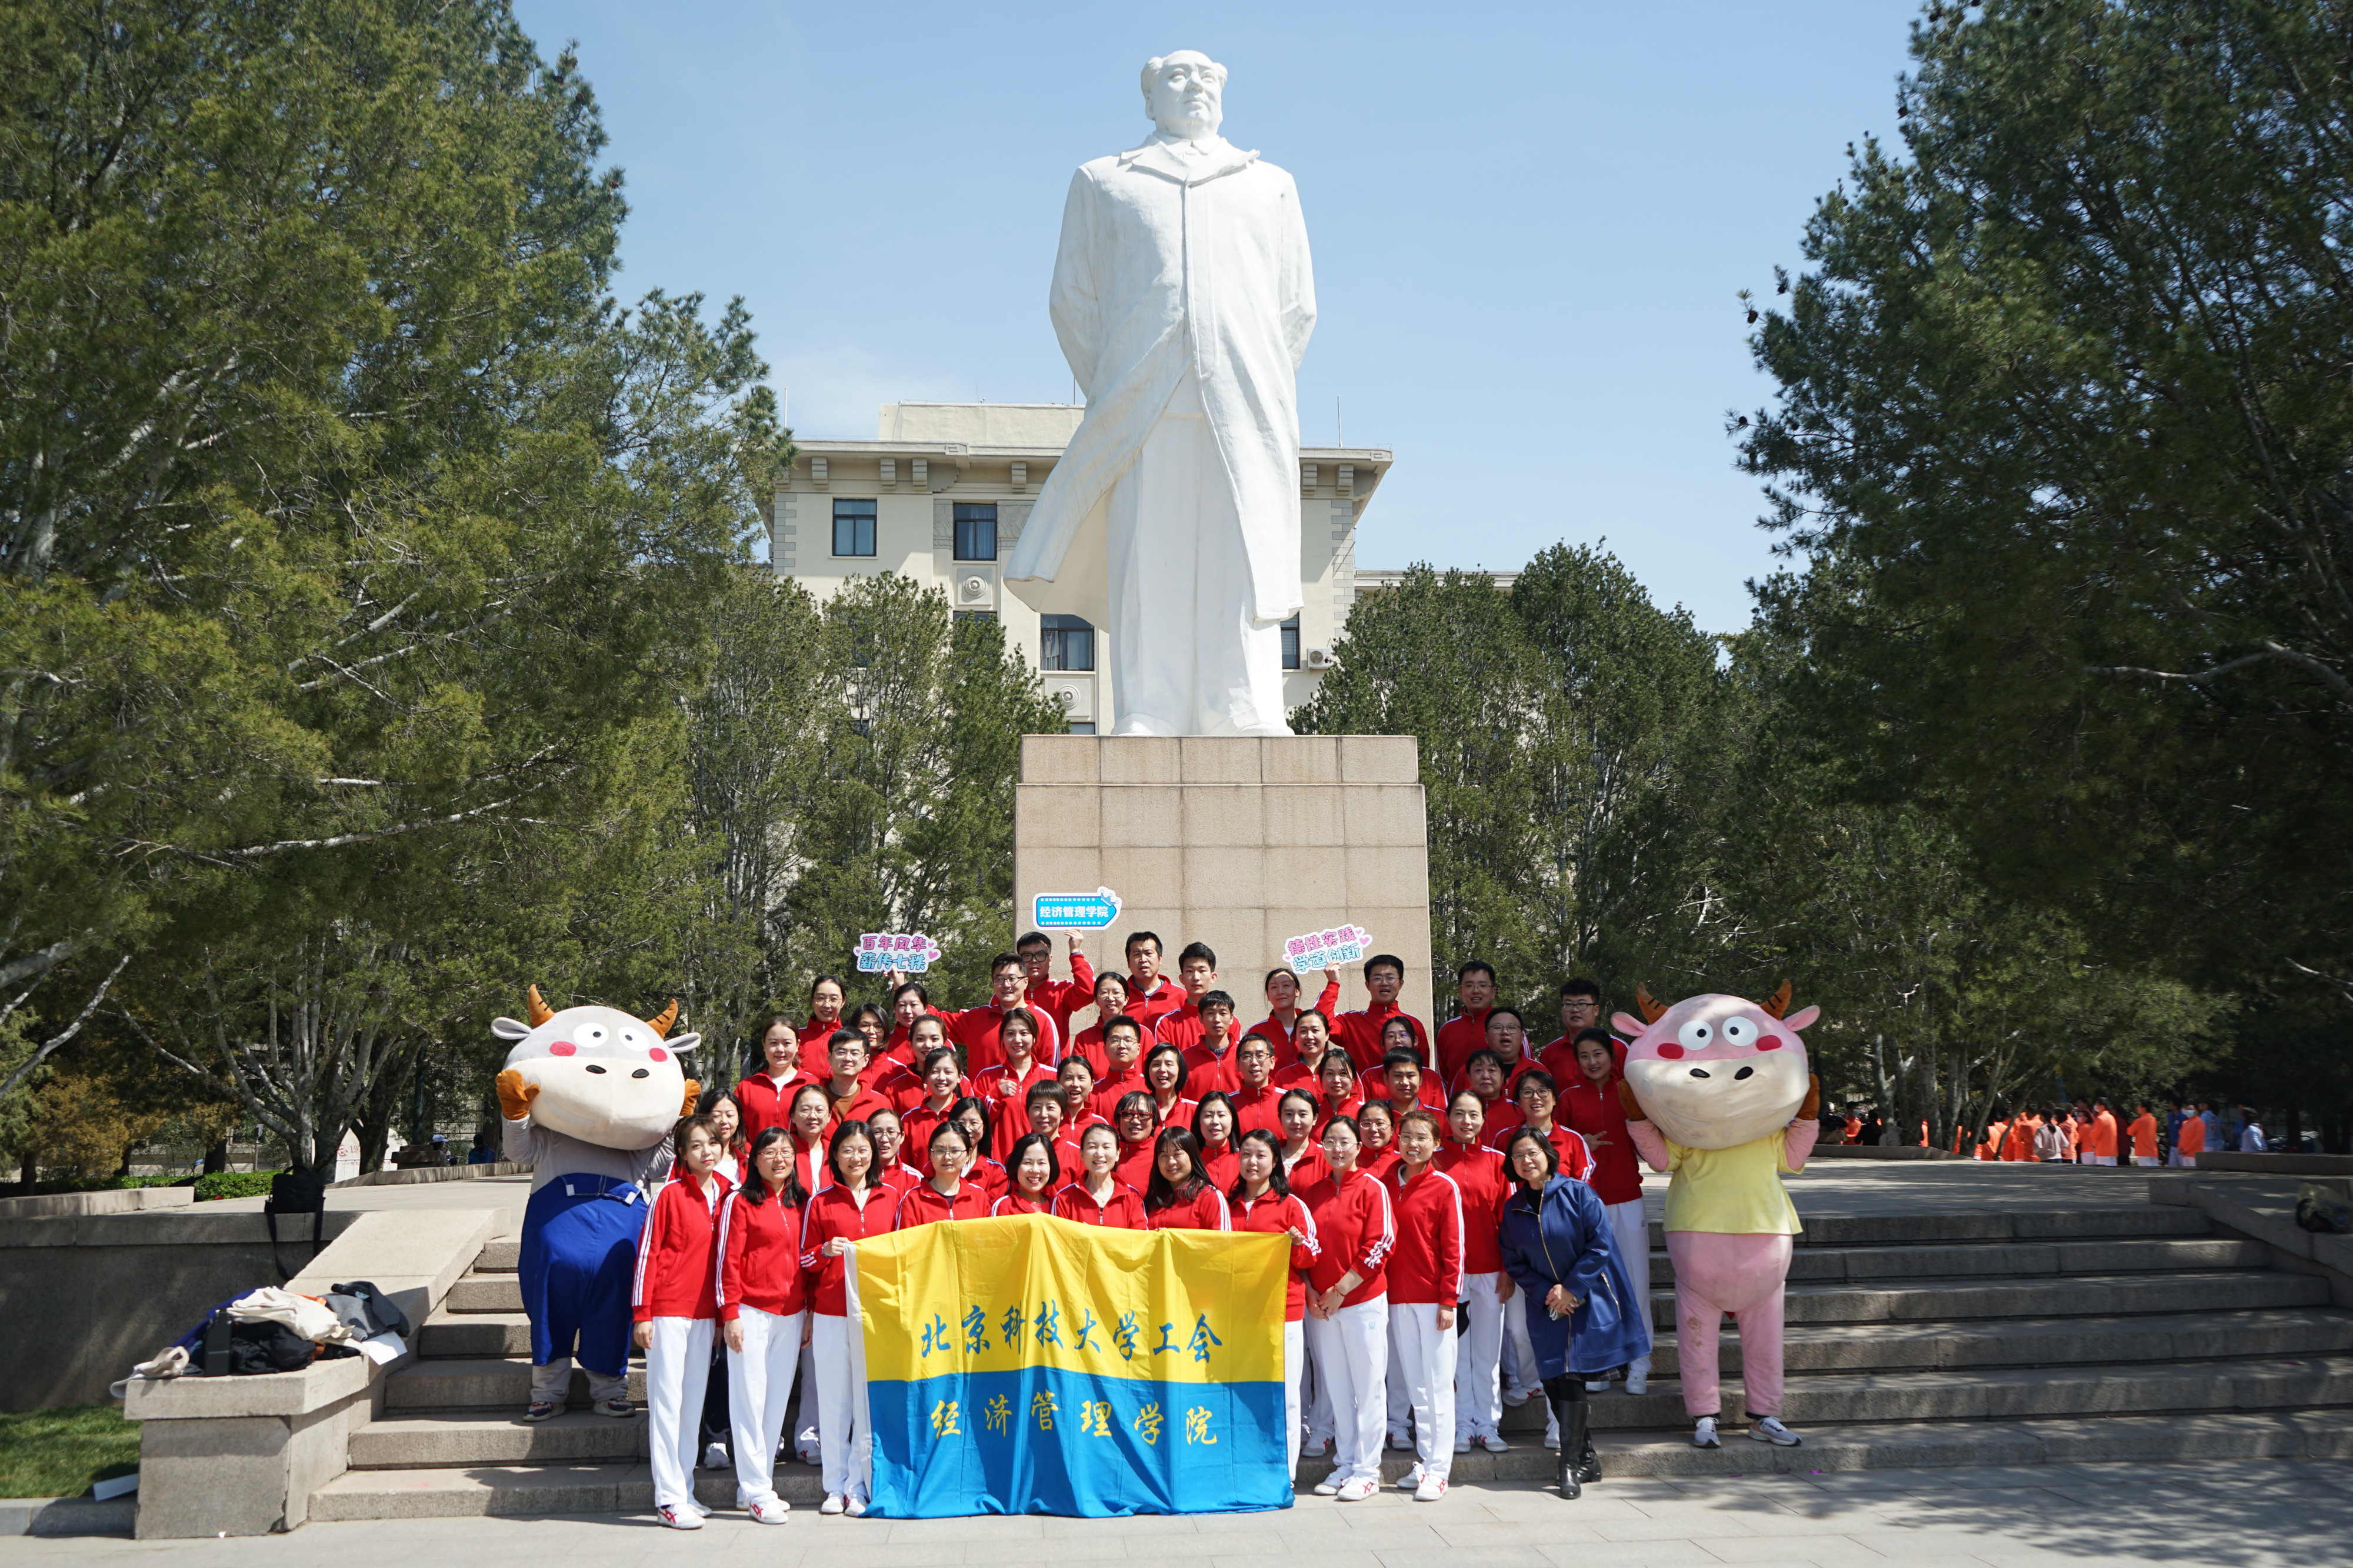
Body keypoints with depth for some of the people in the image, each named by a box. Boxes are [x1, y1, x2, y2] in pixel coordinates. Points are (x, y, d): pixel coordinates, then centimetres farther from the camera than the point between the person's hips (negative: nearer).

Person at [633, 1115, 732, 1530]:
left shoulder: (726, 1195, 7)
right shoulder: (669, 1195, -8)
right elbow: (646, 1254, -7)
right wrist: (641, 1313, -11)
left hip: (705, 1312, 6)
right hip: (668, 1310, -6)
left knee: (694, 1400, 10)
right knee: (667, 1399, -2)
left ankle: (684, 1490, 19)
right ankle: (669, 1497, 1)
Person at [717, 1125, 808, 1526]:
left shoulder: (800, 1204, 13)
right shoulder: (740, 1202, -2)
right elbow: (728, 1261, -5)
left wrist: (809, 1312, 13)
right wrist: (730, 1313, -10)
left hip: (791, 1314, 5)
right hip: (752, 1312, -5)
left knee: (778, 1399, 7)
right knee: (750, 1398, -2)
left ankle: (756, 1485, 16)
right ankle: (756, 1492, 3)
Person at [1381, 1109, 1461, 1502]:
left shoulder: (1445, 1188, -4)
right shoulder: (1386, 1183, 8)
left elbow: (1453, 1249, -5)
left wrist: (1448, 1300, -9)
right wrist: (1384, 1287, 5)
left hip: (1434, 1297, -4)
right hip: (1398, 1296, 4)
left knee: (1438, 1383, -1)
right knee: (1414, 1382, 8)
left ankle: (1437, 1470, 2)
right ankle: (1423, 1462, 14)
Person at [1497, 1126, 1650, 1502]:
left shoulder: (1578, 1194, -7)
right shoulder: (1513, 1209, 5)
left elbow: (1600, 1246, -10)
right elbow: (1514, 1262, 7)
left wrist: (1571, 1289, -13)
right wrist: (1545, 1293, -8)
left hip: (1590, 1300, -4)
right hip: (1548, 1305, 4)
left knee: (1572, 1374, -11)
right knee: (1553, 1379, -1)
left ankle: (1571, 1464, -2)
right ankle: (1586, 1458, 17)